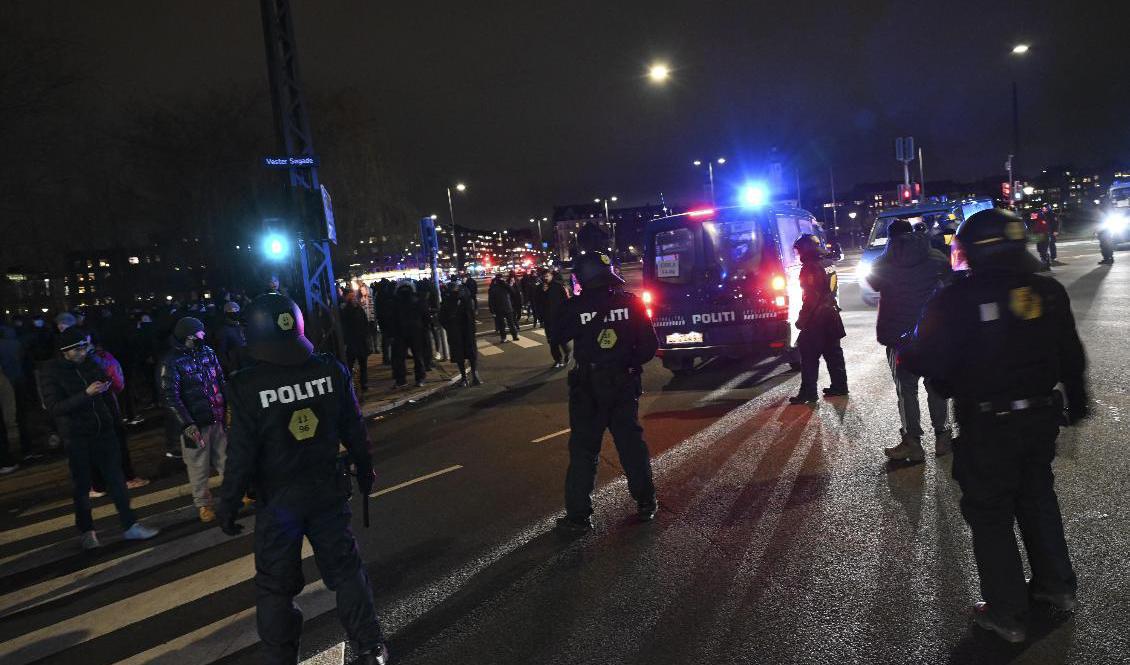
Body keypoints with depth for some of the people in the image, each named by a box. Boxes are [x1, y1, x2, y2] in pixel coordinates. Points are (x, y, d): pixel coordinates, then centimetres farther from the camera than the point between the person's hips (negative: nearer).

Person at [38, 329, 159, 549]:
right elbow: (54, 407, -17)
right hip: (77, 438, -3)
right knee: (82, 486, 8)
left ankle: (130, 525, 10)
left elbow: (106, 394, 17)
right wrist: (86, 394, -26)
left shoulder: (90, 364, 5)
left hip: (104, 432, 3)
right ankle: (87, 531, 24)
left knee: (116, 479, 4)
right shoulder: (50, 372, -8)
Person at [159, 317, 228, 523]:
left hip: (218, 418, 5)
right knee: (198, 467, 8)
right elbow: (170, 396, -16)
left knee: (225, 459, 16)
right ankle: (202, 503, 24)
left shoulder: (208, 352, 3)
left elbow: (221, 381, 11)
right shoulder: (172, 361, -13)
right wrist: (187, 425, -23)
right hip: (195, 423, -4)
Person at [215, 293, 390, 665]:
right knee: (345, 568, 17)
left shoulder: (247, 386, -18)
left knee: (275, 586, 13)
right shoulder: (331, 370, -9)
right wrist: (364, 471, 15)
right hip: (329, 491, 3)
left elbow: (241, 454, -14)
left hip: (278, 501, -3)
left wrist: (228, 504, -1)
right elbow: (354, 431, 0)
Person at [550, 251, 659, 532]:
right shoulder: (630, 302, -8)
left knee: (583, 449, 6)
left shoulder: (575, 307, -14)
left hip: (588, 388, -2)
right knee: (632, 443, 15)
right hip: (625, 385, 2)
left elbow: (558, 335, 3)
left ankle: (579, 515, 8)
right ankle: (646, 503, 25)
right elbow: (650, 345, -5)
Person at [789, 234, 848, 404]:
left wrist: (801, 320, -14)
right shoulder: (828, 266, 10)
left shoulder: (810, 269, -17)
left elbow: (810, 298, -20)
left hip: (815, 320, -9)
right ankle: (839, 386, 22)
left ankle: (808, 393, -3)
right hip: (831, 317, 9)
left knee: (809, 358, -4)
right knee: (833, 354, 15)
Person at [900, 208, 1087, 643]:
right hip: (1041, 415, 6)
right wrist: (1076, 401, 24)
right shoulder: (1049, 293, -1)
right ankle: (1057, 586, 37)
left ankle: (1007, 613, 16)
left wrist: (905, 355, 3)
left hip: (987, 425, -6)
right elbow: (1071, 356, 9)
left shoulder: (957, 300, -19)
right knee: (1037, 497, 24)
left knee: (989, 513, 8)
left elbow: (929, 361, -19)